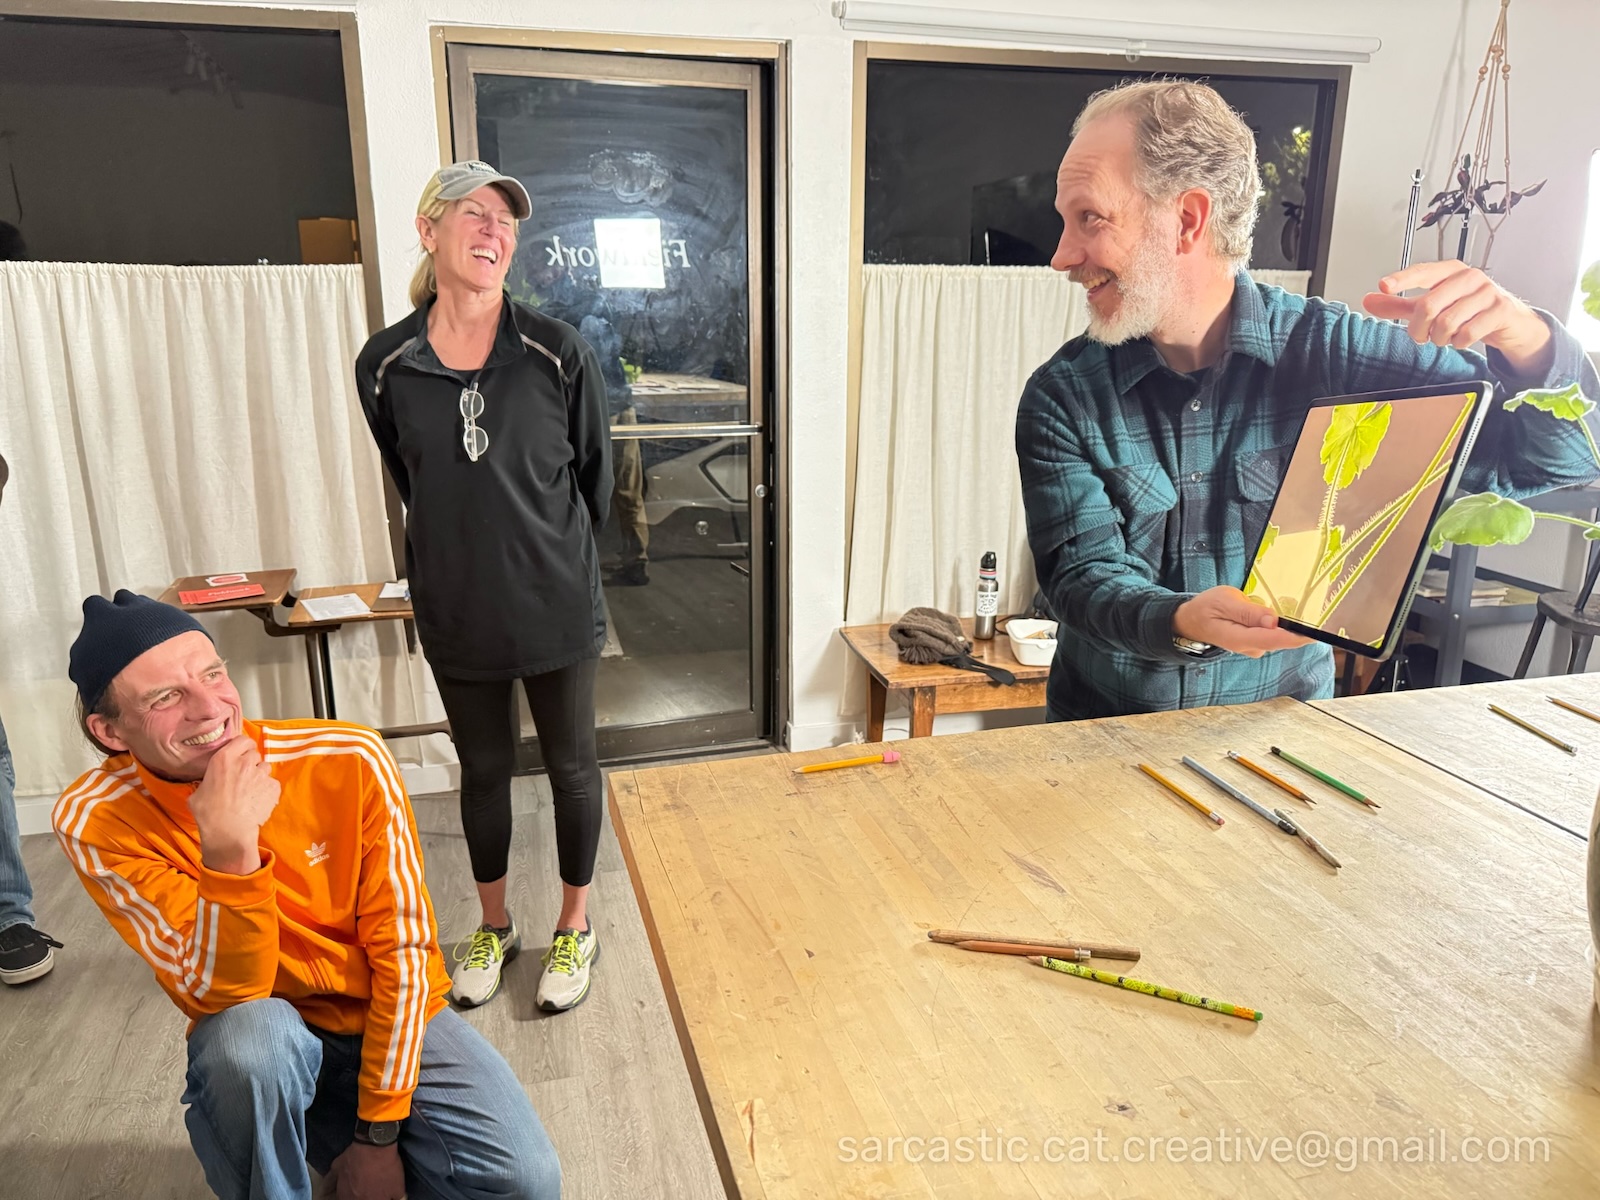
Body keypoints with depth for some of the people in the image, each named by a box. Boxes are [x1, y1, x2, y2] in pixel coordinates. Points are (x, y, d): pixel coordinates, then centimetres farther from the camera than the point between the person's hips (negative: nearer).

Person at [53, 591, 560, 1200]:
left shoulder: (350, 760, -19)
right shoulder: (94, 822, -18)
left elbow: (403, 948, -13)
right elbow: (228, 995, -22)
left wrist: (378, 1133, -10)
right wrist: (230, 850, -38)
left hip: (389, 1018, 1)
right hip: (258, 1038, -1)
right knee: (250, 1035, -36)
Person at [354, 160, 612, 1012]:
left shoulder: (559, 355, -11)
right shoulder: (386, 365, -6)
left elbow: (594, 477, 2)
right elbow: (411, 486, 9)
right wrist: (469, 554, 13)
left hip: (556, 607, -1)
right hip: (456, 613, 2)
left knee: (572, 767, 11)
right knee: (482, 771, 16)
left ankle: (574, 928, 33)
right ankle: (494, 927, 38)